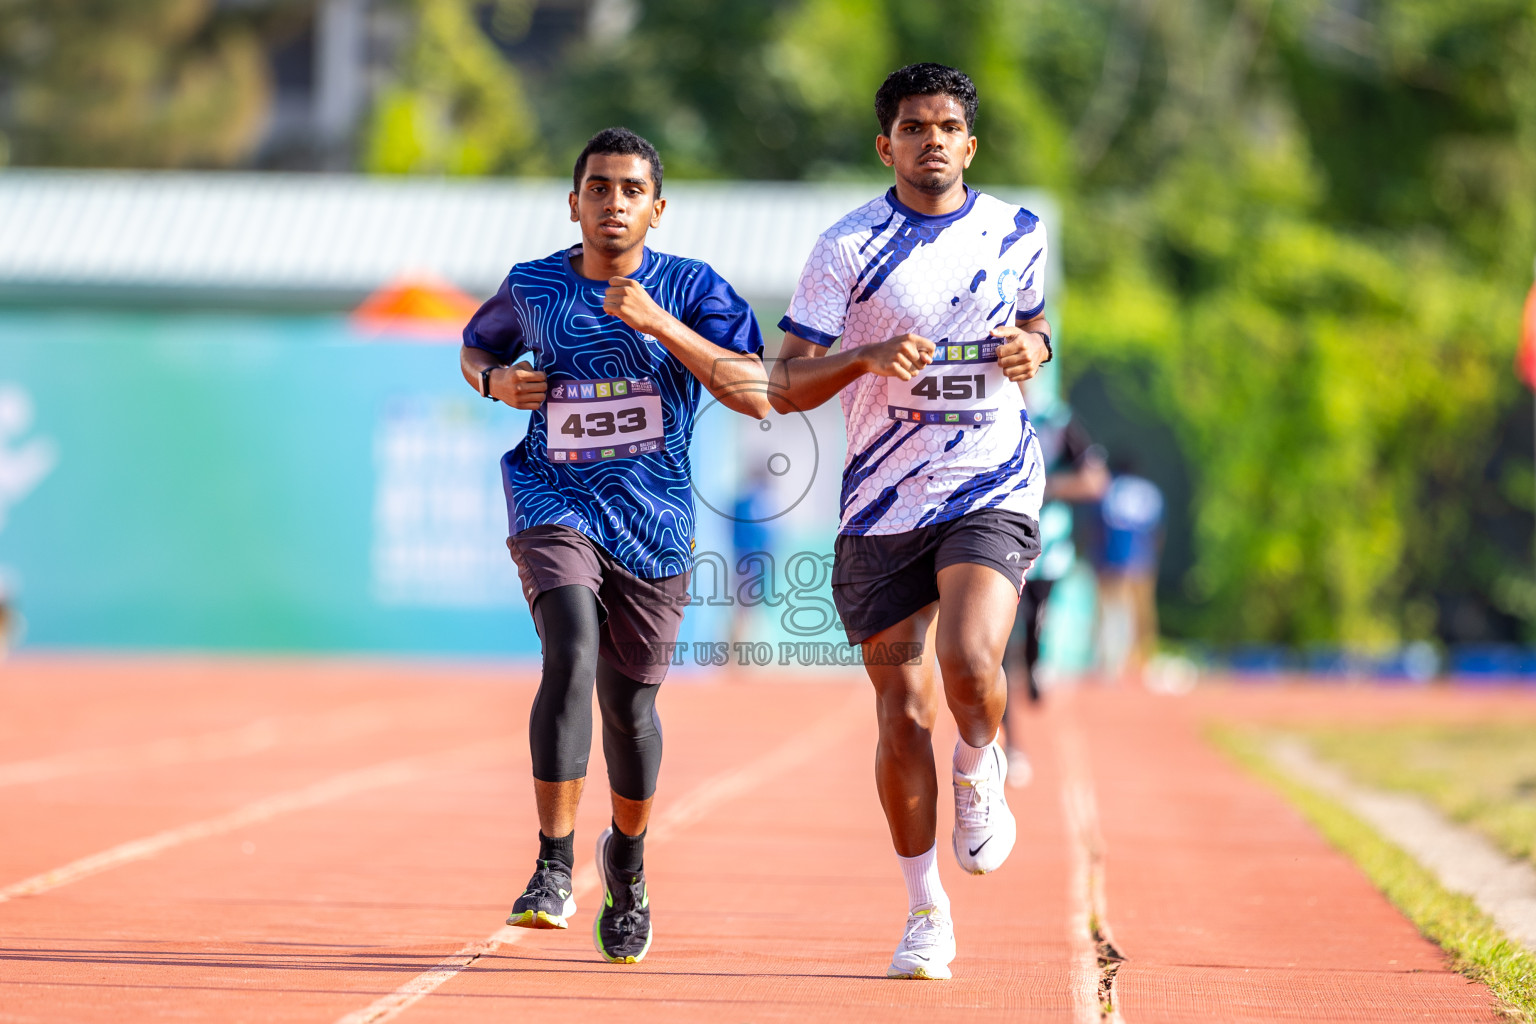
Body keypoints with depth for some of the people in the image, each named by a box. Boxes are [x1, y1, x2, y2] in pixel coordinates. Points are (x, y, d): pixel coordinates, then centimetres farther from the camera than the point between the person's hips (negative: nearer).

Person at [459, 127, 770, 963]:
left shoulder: (694, 289, -4)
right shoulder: (532, 288, 2)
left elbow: (758, 396, -15)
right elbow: (475, 347, 22)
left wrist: (660, 325, -24)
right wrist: (495, 380, -2)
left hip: (652, 519, 1)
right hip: (555, 503, -1)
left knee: (629, 703, 9)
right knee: (572, 652, -26)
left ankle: (627, 863, 37)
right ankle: (554, 866, -24)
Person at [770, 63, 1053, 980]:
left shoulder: (1018, 234, 6)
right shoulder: (848, 249, -3)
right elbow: (787, 386, -2)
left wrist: (1031, 348, 0)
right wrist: (867, 356, -21)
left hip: (993, 490, 0)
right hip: (883, 503, 0)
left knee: (970, 661, -26)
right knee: (903, 717, 2)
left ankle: (981, 768, 10)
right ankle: (927, 914, 19)